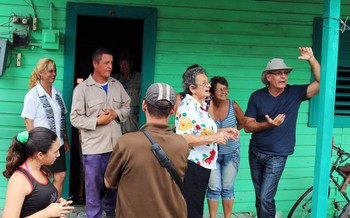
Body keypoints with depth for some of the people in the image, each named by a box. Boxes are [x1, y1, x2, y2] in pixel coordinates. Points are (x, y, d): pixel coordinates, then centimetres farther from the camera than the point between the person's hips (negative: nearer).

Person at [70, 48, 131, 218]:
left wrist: (116, 113, -7)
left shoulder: (117, 85, 7)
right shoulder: (82, 88, -7)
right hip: (94, 146, -5)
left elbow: (127, 106, 13)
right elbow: (75, 118, -8)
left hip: (116, 144, 5)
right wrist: (97, 121, -16)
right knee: (94, 186, 4)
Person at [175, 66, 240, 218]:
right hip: (191, 166, -10)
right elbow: (182, 139, -28)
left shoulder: (202, 105, 13)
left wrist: (223, 131, 10)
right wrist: (214, 138, -26)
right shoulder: (187, 106, -18)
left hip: (202, 165, 10)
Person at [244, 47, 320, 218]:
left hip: (277, 155, -3)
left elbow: (321, 82, -17)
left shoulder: (295, 93, -7)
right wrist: (267, 124, -22)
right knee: (259, 197, 15)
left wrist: (311, 59, -27)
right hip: (255, 152, 3)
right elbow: (247, 126, -5)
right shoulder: (257, 96, -4)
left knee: (266, 198, -11)